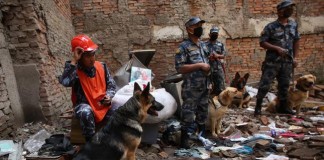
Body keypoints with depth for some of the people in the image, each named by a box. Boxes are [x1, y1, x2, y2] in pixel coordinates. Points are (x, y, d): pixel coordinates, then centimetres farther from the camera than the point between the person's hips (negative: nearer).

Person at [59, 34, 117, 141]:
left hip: (103, 105, 4)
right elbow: (65, 82, -35)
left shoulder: (102, 66, 0)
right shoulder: (75, 70, -12)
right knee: (86, 112, -37)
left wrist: (109, 96, -11)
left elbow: (111, 84, 9)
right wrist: (74, 61, -31)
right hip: (84, 106, -3)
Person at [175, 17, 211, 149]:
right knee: (188, 114, 0)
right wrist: (200, 65, -21)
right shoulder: (183, 47, -13)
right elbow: (179, 68, -21)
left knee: (203, 112, 19)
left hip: (204, 87, 8)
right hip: (191, 89, -8)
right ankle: (185, 139, 15)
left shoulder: (203, 45, 12)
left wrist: (208, 68, 6)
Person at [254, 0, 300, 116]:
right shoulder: (271, 27, -6)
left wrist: (294, 58, 11)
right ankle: (258, 107, 4)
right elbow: (262, 42, -8)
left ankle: (283, 107, 26)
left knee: (284, 85, 13)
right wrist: (277, 48, -19)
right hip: (272, 61, -5)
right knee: (265, 85, -6)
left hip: (287, 62, 5)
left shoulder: (294, 25, 10)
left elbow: (296, 41, 17)